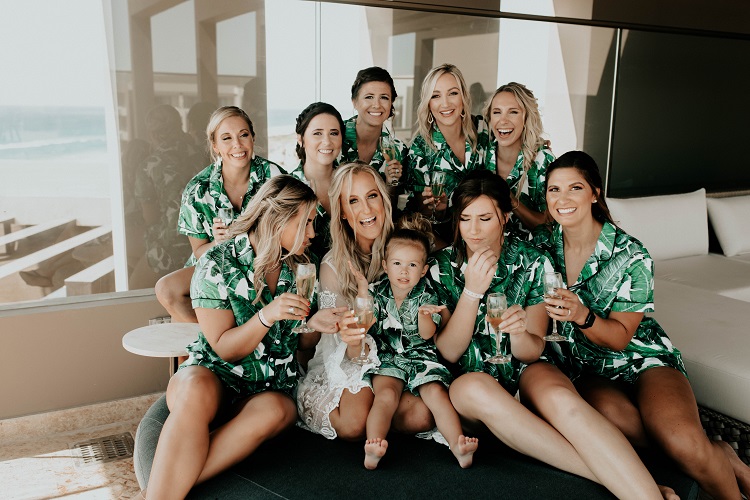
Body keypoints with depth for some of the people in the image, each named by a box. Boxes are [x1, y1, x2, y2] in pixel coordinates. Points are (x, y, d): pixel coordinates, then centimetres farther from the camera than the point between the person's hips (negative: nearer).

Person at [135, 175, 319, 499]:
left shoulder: (301, 267, 6)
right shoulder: (218, 263, -7)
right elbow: (225, 348, -8)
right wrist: (268, 316, -24)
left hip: (273, 388, 3)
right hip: (216, 374, -3)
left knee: (274, 411, -34)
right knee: (196, 394, -39)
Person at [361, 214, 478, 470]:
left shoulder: (427, 295, 2)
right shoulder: (376, 292, 3)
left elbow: (427, 335, -6)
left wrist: (424, 315, -28)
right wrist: (362, 299, -11)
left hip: (421, 357, 0)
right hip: (387, 357, 0)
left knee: (436, 393, -23)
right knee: (386, 394, -26)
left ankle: (457, 444, -29)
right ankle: (373, 446, -38)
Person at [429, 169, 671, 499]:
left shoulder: (533, 262, -2)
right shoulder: (441, 266, -3)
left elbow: (532, 352, -2)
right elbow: (449, 352, -8)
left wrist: (519, 333, -27)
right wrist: (472, 290, -21)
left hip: (524, 373, 0)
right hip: (470, 382, 0)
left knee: (561, 398, -36)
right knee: (475, 386, -37)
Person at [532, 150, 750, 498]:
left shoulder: (631, 256, -13)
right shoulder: (542, 244, -3)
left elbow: (620, 337, -12)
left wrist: (581, 316, -30)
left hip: (642, 360, -2)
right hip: (584, 368, 3)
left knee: (684, 442, -32)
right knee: (615, 416, -33)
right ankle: (716, 457, -8)